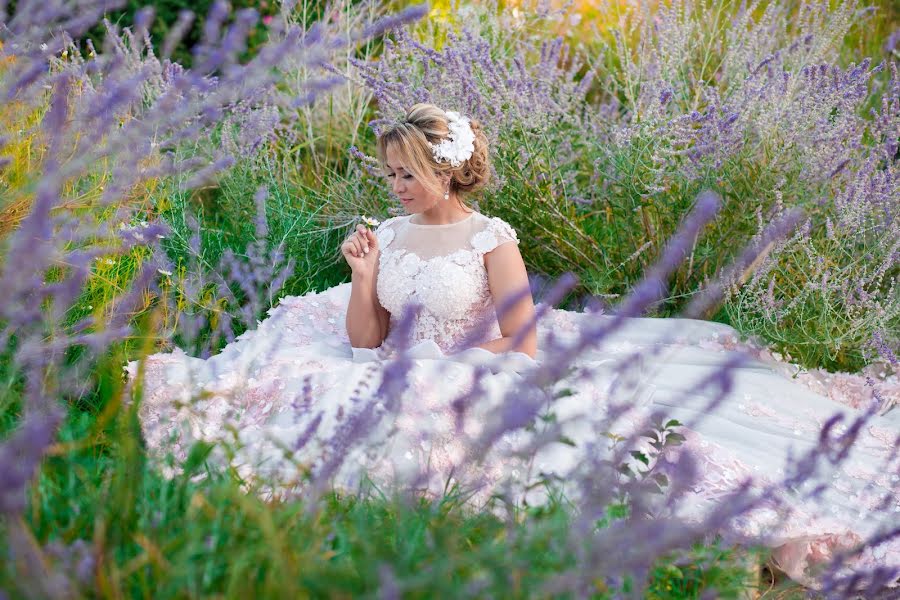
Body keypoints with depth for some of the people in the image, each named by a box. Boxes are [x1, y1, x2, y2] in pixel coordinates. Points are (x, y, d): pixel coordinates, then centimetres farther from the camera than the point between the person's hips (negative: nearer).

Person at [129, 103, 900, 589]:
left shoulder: (492, 240, -4)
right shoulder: (389, 234, 11)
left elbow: (523, 350, -8)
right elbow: (364, 339, 11)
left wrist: (448, 372, -14)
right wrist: (363, 276, -2)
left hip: (475, 402, -5)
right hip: (396, 396, 5)